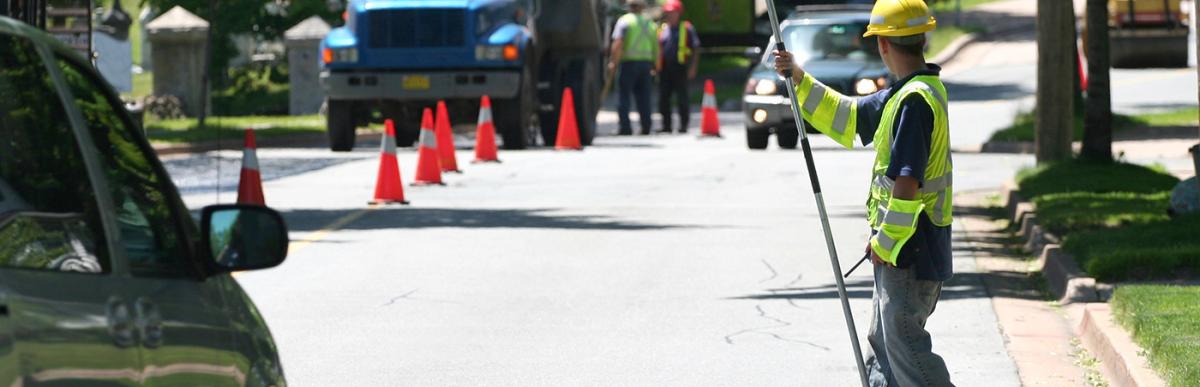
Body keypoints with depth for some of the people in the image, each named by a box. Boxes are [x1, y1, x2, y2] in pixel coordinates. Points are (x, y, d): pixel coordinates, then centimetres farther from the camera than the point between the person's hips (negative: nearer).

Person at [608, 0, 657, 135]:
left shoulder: (624, 20, -3)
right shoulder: (649, 23, 13)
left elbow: (618, 44, -13)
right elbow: (656, 47, 13)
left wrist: (613, 62, -10)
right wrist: (655, 67, 21)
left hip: (628, 63, -5)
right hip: (646, 62, 5)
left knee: (623, 96, -1)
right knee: (643, 97, 9)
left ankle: (625, 127, -8)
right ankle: (646, 126, 4)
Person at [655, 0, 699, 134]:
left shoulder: (687, 28, 1)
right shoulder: (662, 29, 14)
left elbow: (695, 49, 0)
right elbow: (658, 49, 18)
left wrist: (692, 68, -8)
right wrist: (656, 66, 10)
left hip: (680, 68, -5)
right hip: (665, 68, 5)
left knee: (682, 98, -3)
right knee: (663, 98, 5)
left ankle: (683, 126, 3)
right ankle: (666, 125, 13)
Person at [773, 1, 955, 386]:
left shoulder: (915, 99, -20)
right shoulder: (905, 92, 11)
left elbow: (907, 181, -24)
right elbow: (848, 119, 24)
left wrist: (885, 242, -17)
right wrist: (801, 82, 19)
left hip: (909, 250, -10)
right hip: (902, 250, 10)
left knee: (905, 345, -9)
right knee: (882, 345, 17)